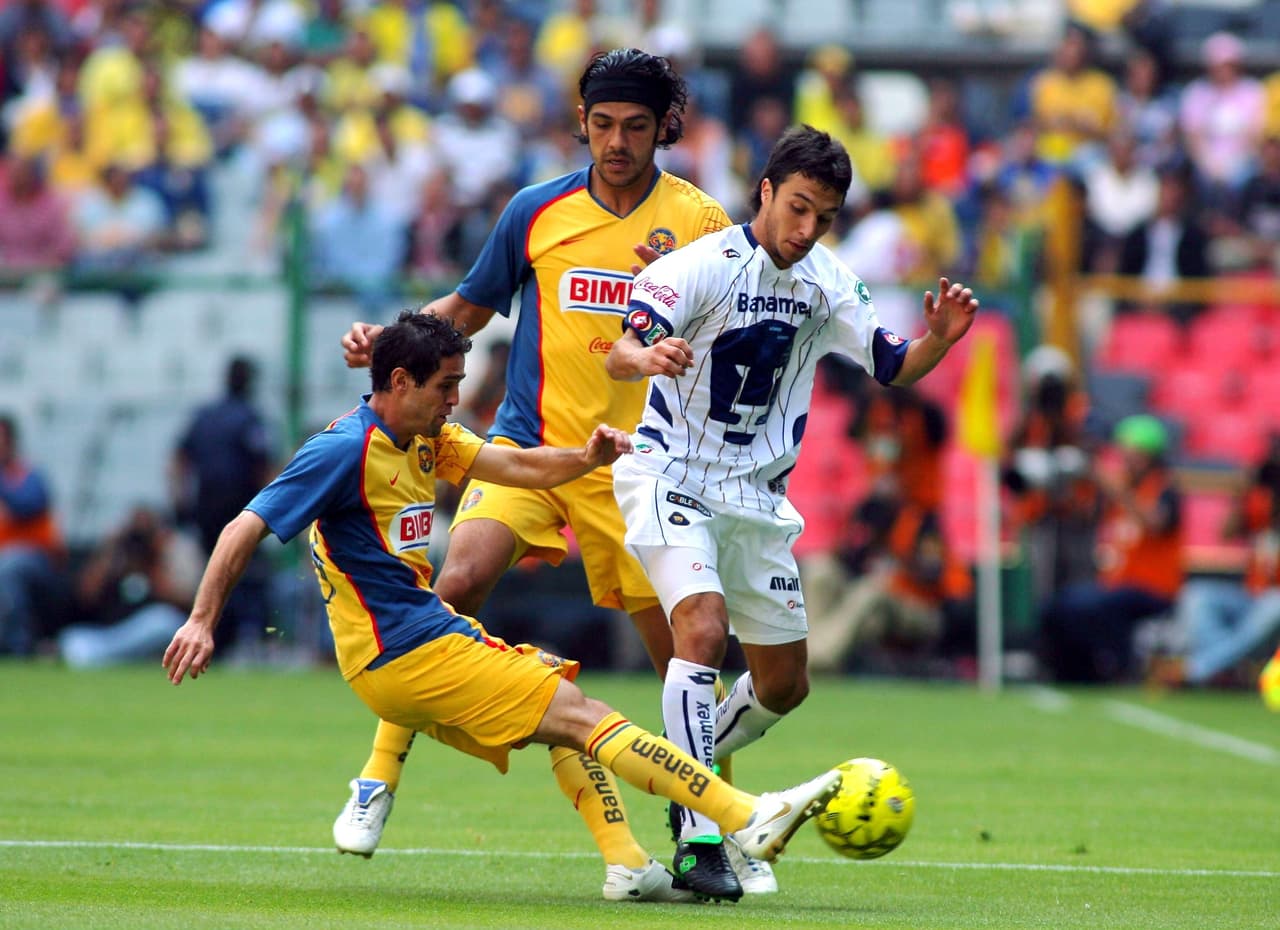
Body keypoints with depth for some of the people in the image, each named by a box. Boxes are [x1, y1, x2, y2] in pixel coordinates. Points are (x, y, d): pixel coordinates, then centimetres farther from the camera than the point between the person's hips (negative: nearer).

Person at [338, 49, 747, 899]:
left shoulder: (699, 221, -1)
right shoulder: (537, 212, 4)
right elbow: (472, 307, 18)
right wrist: (388, 339, 3)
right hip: (530, 443, 0)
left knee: (681, 650, -1)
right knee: (459, 583, -23)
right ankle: (380, 775, -12)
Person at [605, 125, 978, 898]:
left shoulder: (826, 281, 1)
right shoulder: (703, 266, -17)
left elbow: (892, 367, 5)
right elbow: (620, 355, -27)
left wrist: (940, 339, -17)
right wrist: (649, 355, -51)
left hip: (757, 499, 6)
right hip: (672, 479, -6)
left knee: (785, 684, 10)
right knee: (703, 626, -28)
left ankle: (692, 768, 40)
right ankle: (700, 837, -29)